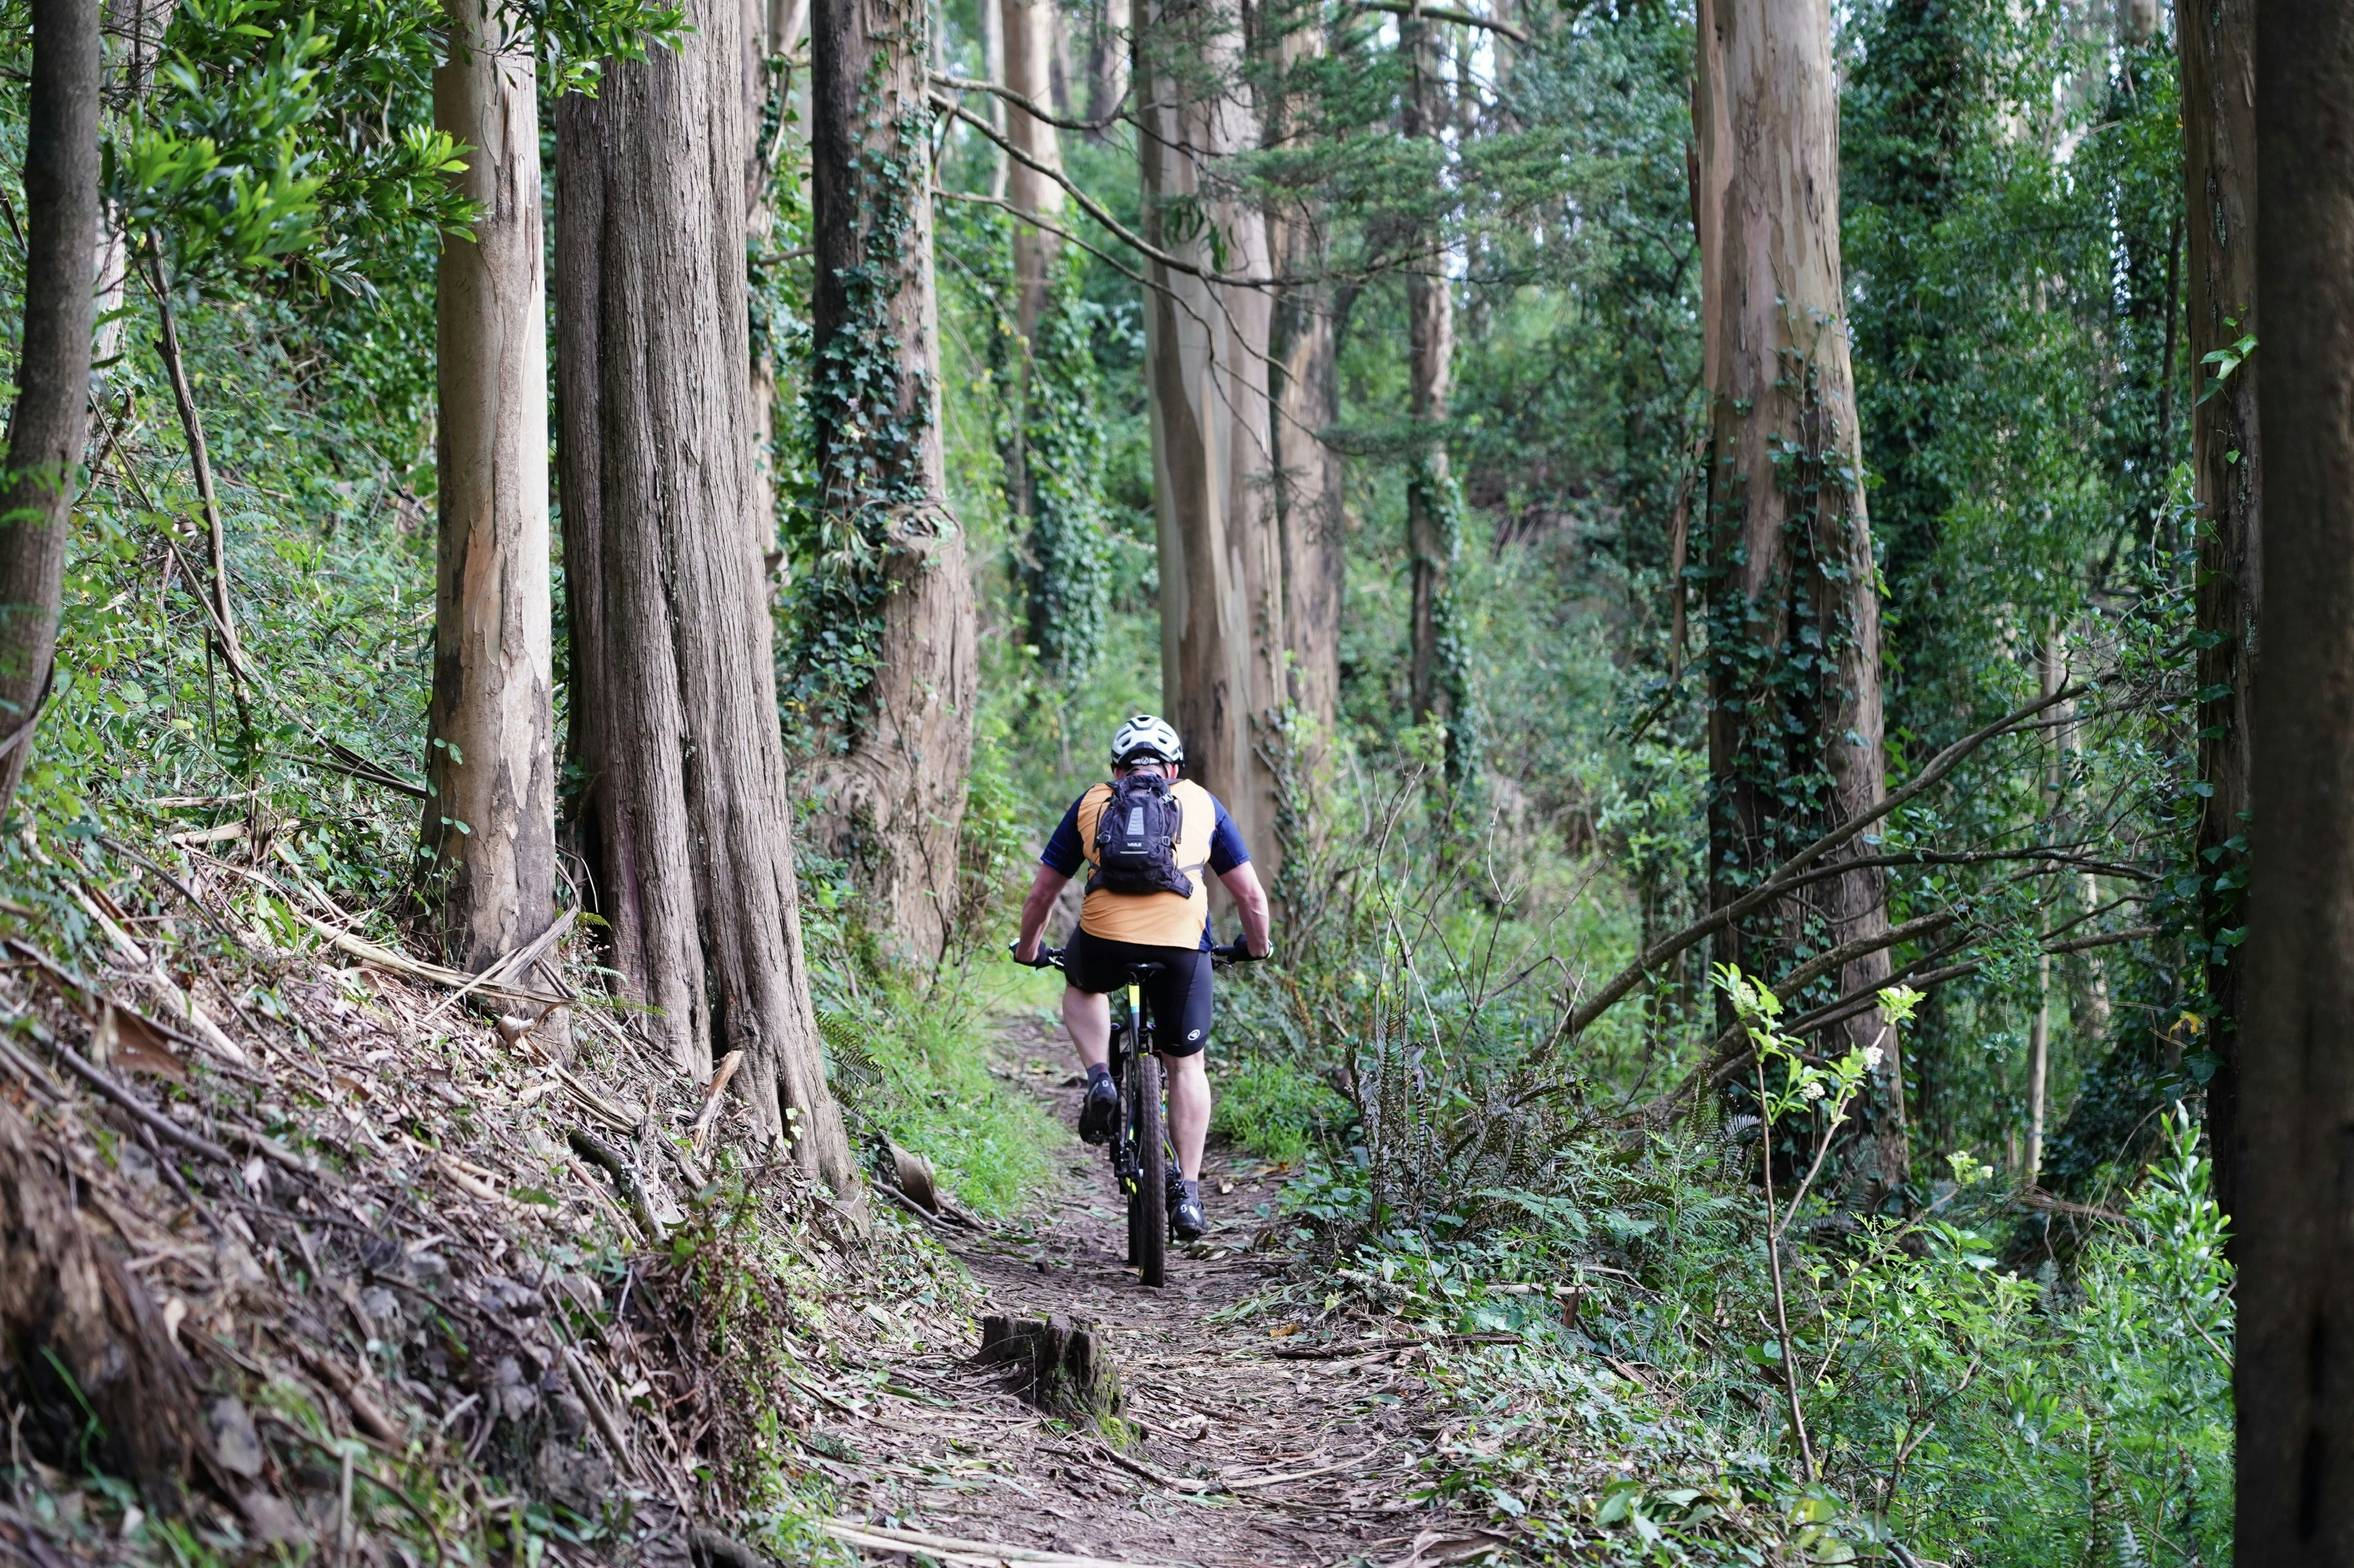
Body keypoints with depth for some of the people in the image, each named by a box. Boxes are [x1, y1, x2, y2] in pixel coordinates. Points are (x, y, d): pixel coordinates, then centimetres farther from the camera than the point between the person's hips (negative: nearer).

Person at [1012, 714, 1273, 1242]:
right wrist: (1258, 947, 42)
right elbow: (1251, 894, 23)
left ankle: (1100, 1080, 12)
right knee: (1185, 1065, 19)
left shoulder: (1092, 803, 24)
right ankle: (1187, 1193, 15)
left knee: (1081, 988, 35)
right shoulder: (1202, 803, 23)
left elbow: (1042, 892, 28)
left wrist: (1027, 951, 44)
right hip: (1181, 944, 0)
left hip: (1104, 940, 0)